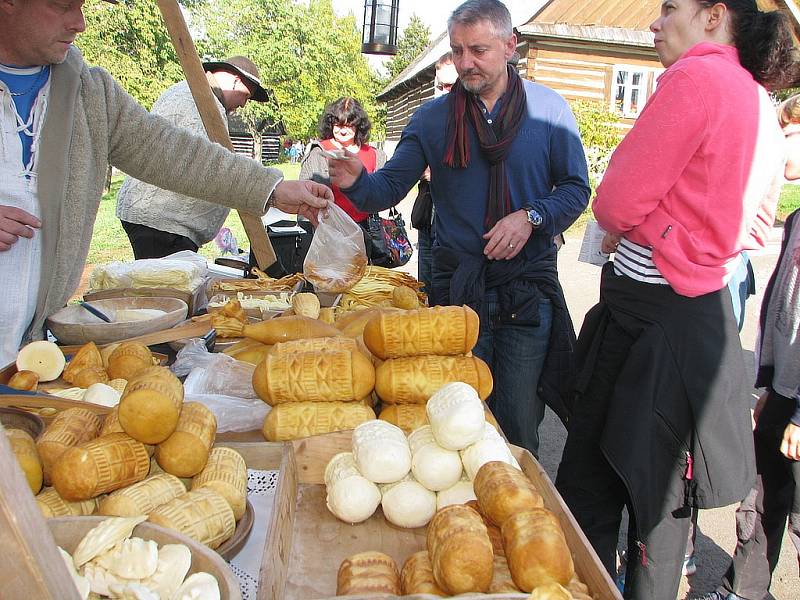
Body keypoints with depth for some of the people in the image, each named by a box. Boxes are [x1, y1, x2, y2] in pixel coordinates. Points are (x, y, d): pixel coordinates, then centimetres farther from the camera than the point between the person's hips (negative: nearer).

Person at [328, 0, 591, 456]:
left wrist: (532, 217, -17)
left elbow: (576, 188, 2)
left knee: (519, 422, 6)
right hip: (457, 287, 1)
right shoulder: (432, 117, 4)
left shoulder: (550, 109, 1)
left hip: (528, 288, -1)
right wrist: (358, 182, -23)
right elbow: (391, 187, -1)